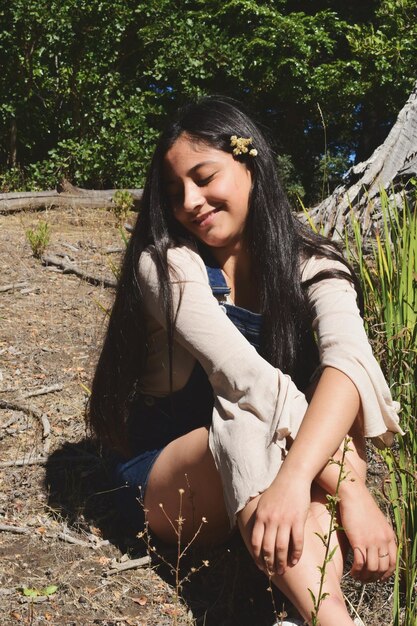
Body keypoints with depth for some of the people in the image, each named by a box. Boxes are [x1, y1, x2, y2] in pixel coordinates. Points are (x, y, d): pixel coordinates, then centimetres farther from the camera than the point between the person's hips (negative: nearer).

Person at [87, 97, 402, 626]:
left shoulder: (311, 265, -9)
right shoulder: (164, 264, -16)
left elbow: (350, 359, -31)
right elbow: (242, 375, -31)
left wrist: (296, 476, -50)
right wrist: (351, 487, -42)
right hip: (168, 483, -2)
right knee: (249, 428, -36)